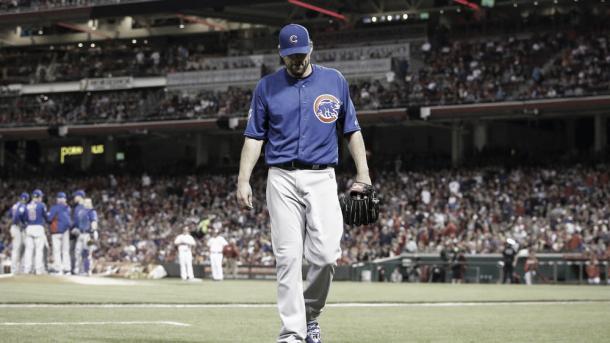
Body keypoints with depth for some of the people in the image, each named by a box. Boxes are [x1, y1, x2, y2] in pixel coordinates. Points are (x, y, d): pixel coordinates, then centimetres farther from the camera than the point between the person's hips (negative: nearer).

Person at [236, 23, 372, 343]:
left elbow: (351, 131, 11)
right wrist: (244, 179, -2)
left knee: (325, 254, -11)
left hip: (322, 179, 0)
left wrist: (363, 176, 4)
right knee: (288, 257, -6)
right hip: (282, 180, 0)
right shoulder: (266, 87, 7)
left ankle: (310, 314, 14)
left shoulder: (335, 81, 8)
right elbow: (254, 136, 8)